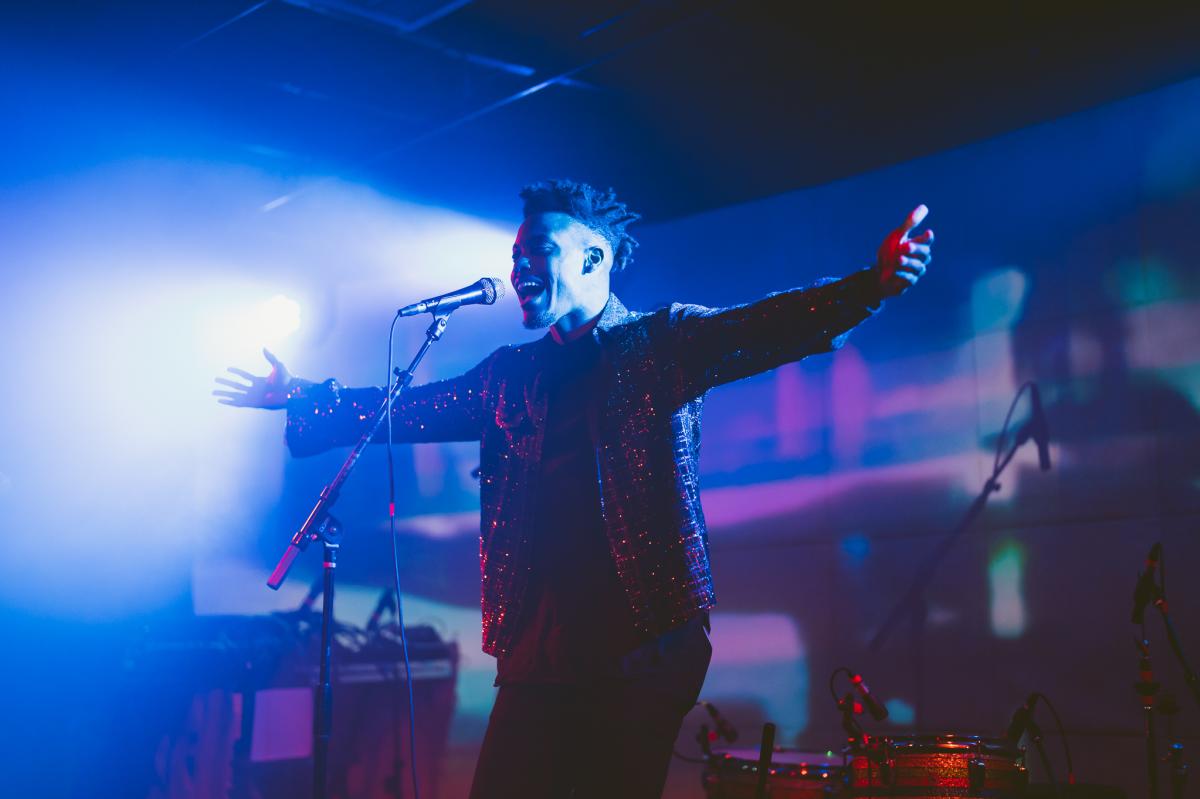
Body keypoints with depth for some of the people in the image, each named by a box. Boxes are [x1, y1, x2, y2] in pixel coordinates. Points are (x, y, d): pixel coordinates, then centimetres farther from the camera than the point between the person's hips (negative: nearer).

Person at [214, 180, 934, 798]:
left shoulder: (663, 343, 3)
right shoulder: (510, 376, 18)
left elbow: (763, 329, -12)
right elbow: (406, 408, 25)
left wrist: (871, 287, -29)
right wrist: (298, 398, 26)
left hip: (643, 647, -4)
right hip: (537, 652, 5)